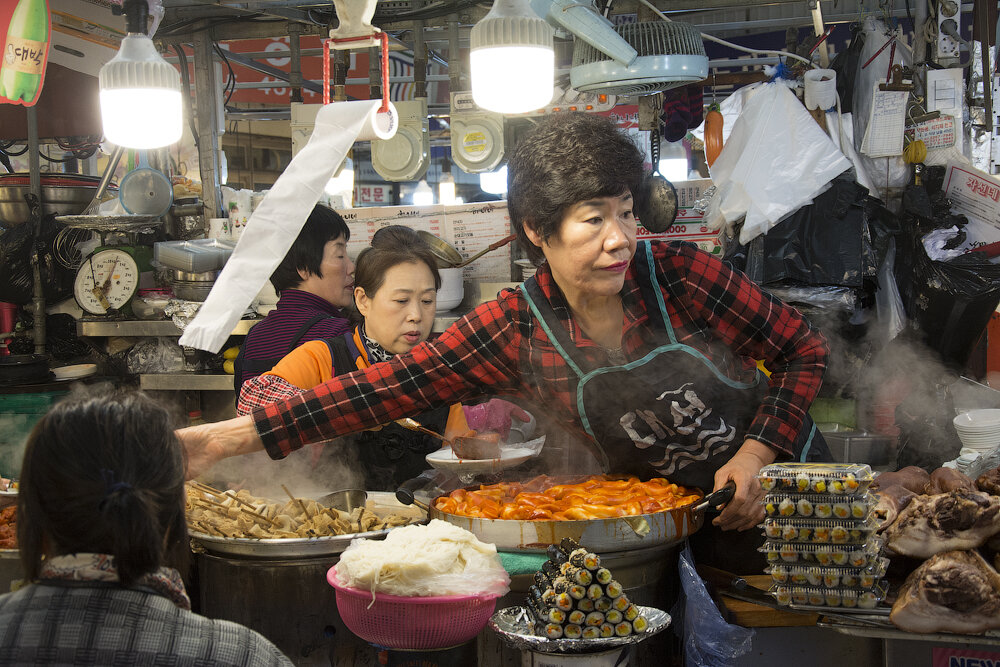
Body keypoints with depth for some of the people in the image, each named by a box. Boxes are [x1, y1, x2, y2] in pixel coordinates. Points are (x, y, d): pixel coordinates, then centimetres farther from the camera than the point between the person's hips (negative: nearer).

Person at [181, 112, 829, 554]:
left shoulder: (680, 275, -22)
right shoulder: (514, 330, -18)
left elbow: (806, 350, -10)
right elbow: (387, 386, -23)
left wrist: (755, 452, -23)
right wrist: (235, 435, -29)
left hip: (783, 475, 0)